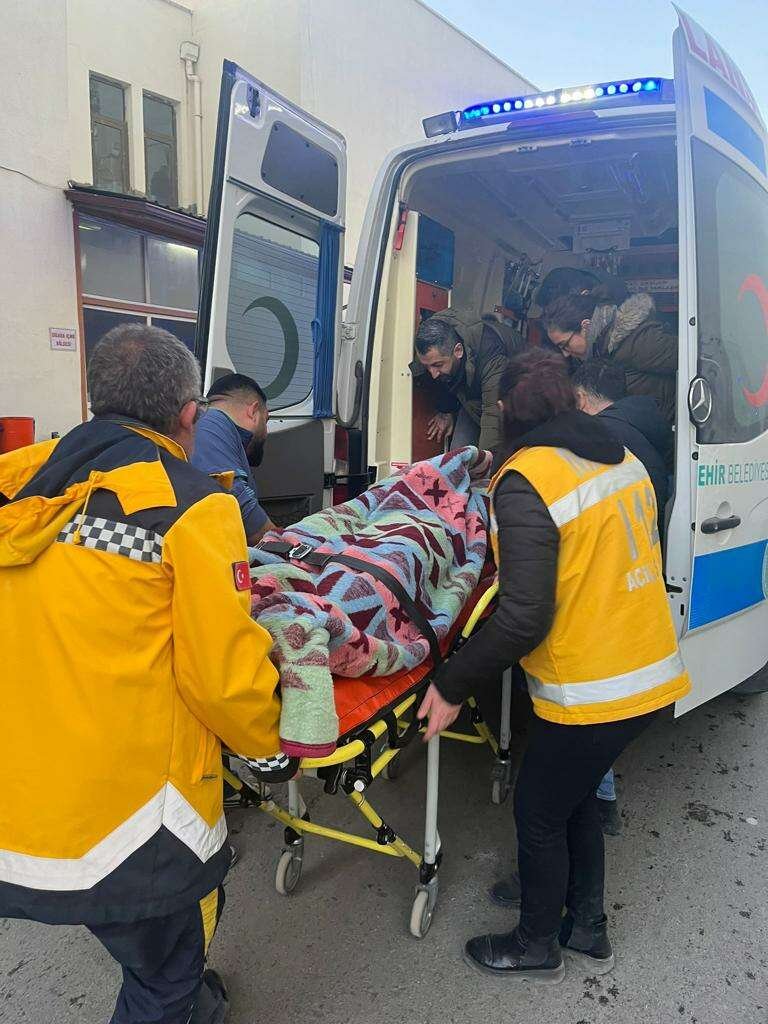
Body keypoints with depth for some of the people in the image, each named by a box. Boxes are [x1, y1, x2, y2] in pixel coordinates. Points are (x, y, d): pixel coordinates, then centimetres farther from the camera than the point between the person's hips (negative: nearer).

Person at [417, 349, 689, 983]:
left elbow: (525, 618, -25)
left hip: (592, 691, -8)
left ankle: (537, 947, 39)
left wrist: (452, 684, -14)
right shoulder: (623, 459, 5)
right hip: (654, 675, 8)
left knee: (539, 814, 15)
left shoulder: (525, 483, -20)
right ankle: (586, 927, 46)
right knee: (575, 795, 27)